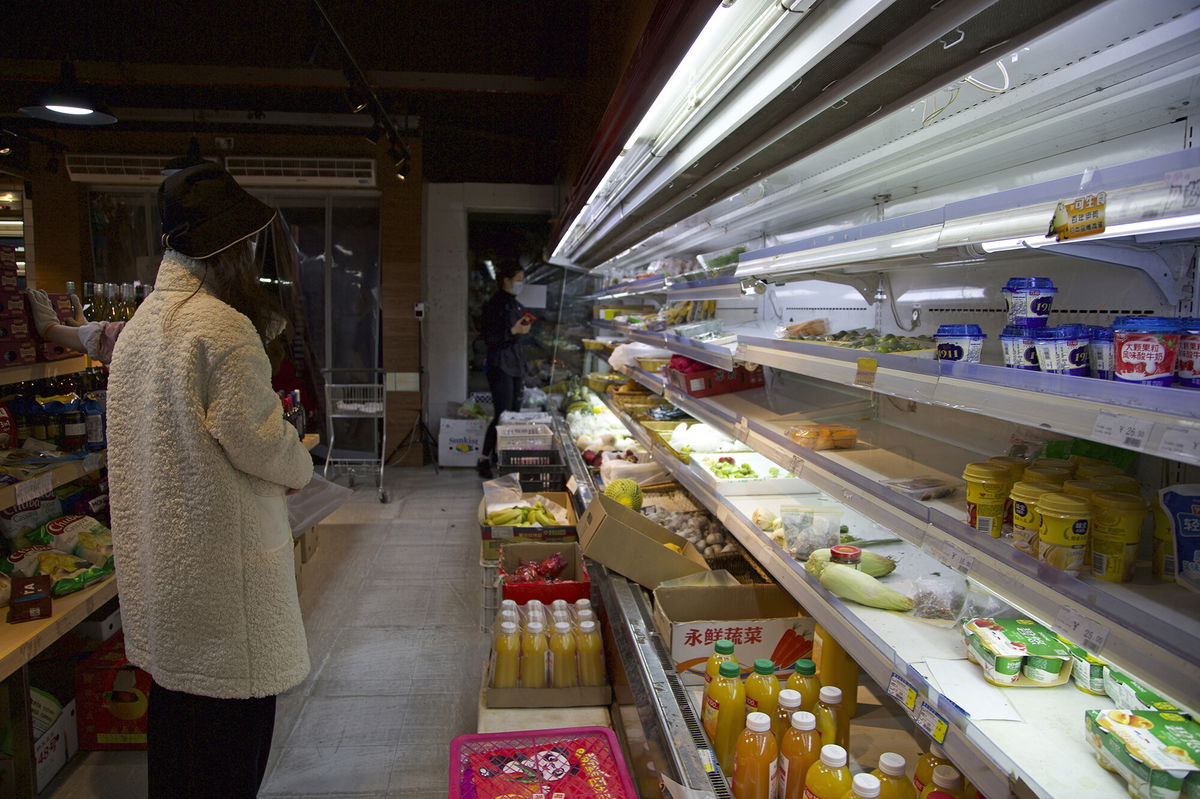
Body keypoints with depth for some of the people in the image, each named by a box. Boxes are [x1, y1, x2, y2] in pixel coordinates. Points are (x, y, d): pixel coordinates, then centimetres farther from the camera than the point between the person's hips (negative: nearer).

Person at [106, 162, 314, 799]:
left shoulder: (139, 323, 8)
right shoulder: (224, 326, -19)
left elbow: (166, 436, 11)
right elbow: (253, 437, -19)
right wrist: (299, 467, 1)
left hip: (157, 549, 9)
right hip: (219, 549, -9)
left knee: (176, 691, 22)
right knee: (231, 703, 5)